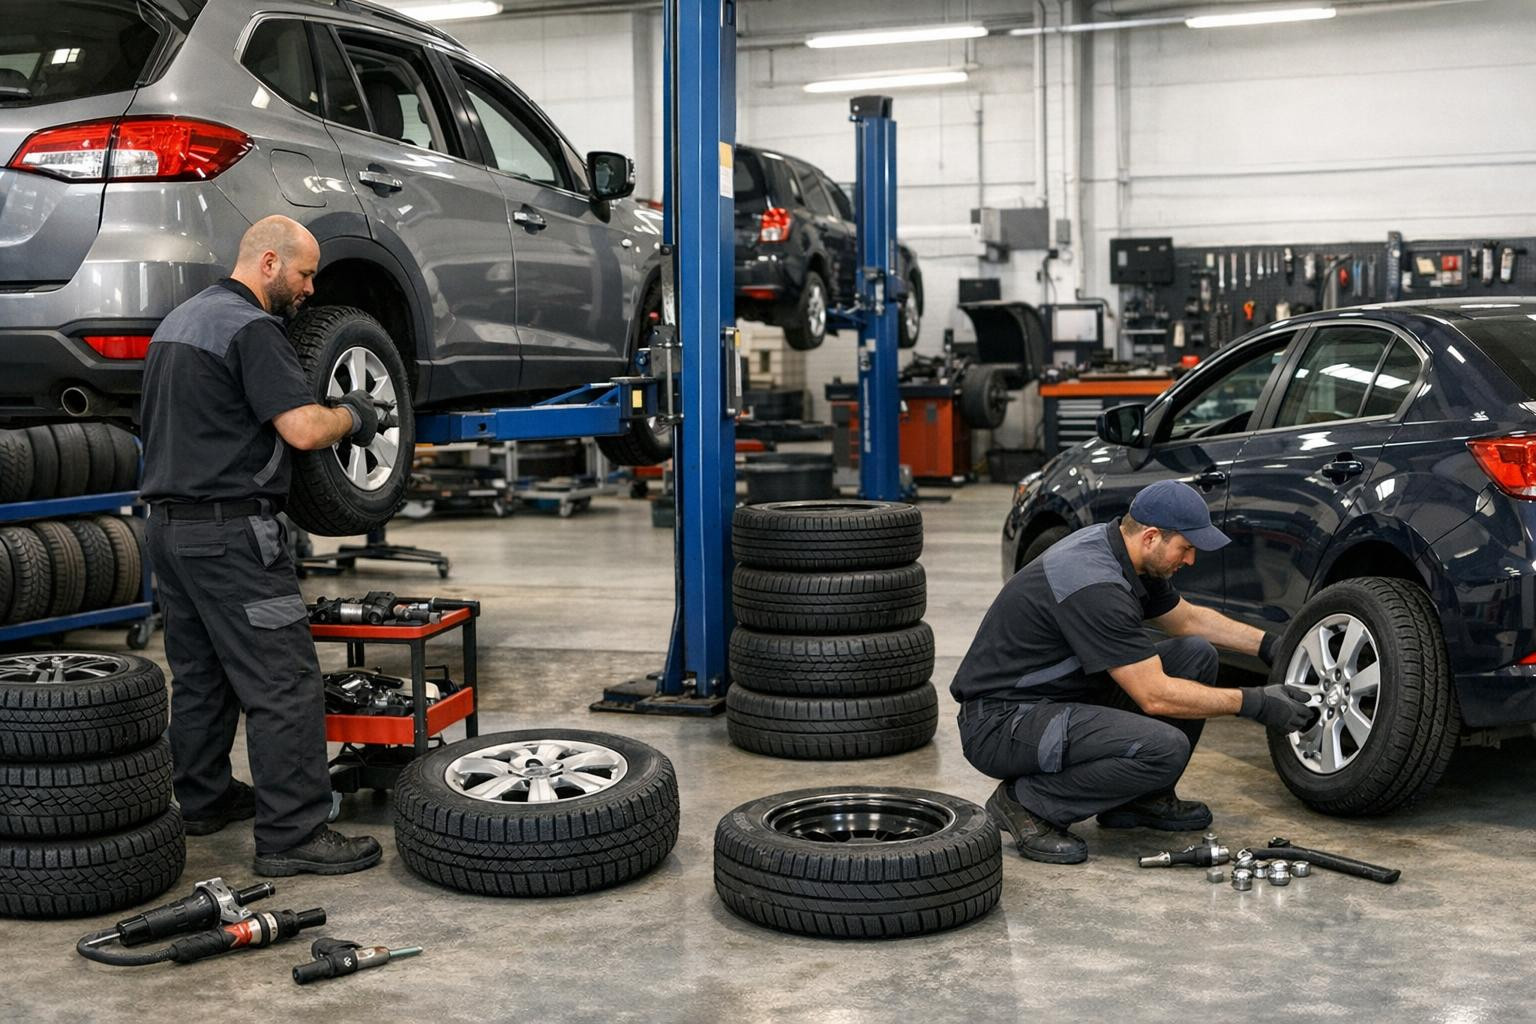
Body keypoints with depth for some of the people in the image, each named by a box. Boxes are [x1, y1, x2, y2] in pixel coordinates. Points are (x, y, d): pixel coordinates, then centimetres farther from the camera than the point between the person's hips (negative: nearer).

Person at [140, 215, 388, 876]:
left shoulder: (178, 320, 16)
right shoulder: (249, 328, -14)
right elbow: (303, 430, -22)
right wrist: (351, 416, -3)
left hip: (169, 524, 10)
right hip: (231, 532, -10)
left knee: (199, 673, 19)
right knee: (284, 682, -8)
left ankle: (204, 798, 30)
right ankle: (292, 834, -7)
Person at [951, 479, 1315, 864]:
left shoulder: (1117, 547, 3)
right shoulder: (1095, 585, -27)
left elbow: (1188, 619, 21)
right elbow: (1155, 696, -25)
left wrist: (1269, 644, 13)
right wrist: (1254, 702, -17)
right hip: (1000, 724, -10)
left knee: (1196, 655, 4)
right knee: (1165, 746, -29)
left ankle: (1143, 798, 13)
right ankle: (1027, 803, -10)